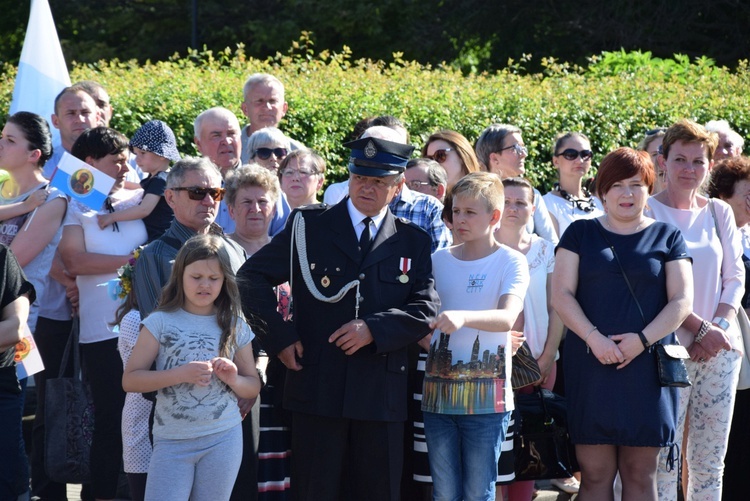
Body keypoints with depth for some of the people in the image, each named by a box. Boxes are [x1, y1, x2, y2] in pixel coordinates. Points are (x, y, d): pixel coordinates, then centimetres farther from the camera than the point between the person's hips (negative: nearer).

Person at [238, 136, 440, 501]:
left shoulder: (413, 242, 10)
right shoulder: (309, 227, 6)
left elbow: (425, 309, 1)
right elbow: (251, 277, 6)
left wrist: (374, 329, -14)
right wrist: (279, 337, -4)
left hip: (381, 395, 2)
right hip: (316, 386, -1)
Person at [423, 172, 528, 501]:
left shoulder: (511, 262, -4)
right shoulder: (440, 260, 11)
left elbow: (507, 318, -21)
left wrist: (463, 317, -37)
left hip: (486, 397, -4)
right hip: (438, 393, 4)